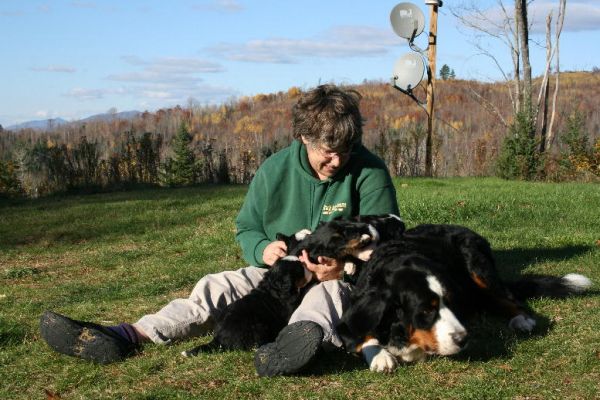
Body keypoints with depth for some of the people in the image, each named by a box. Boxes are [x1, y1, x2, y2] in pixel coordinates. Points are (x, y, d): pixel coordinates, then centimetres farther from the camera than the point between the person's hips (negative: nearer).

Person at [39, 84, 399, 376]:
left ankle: (304, 334, -77)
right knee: (218, 286, -17)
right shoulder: (274, 170, -2)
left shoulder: (370, 173, -13)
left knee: (329, 291, -40)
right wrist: (262, 250, -16)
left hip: (345, 278, -4)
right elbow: (246, 228, 8)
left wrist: (344, 268, -34)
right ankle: (129, 336, -36)